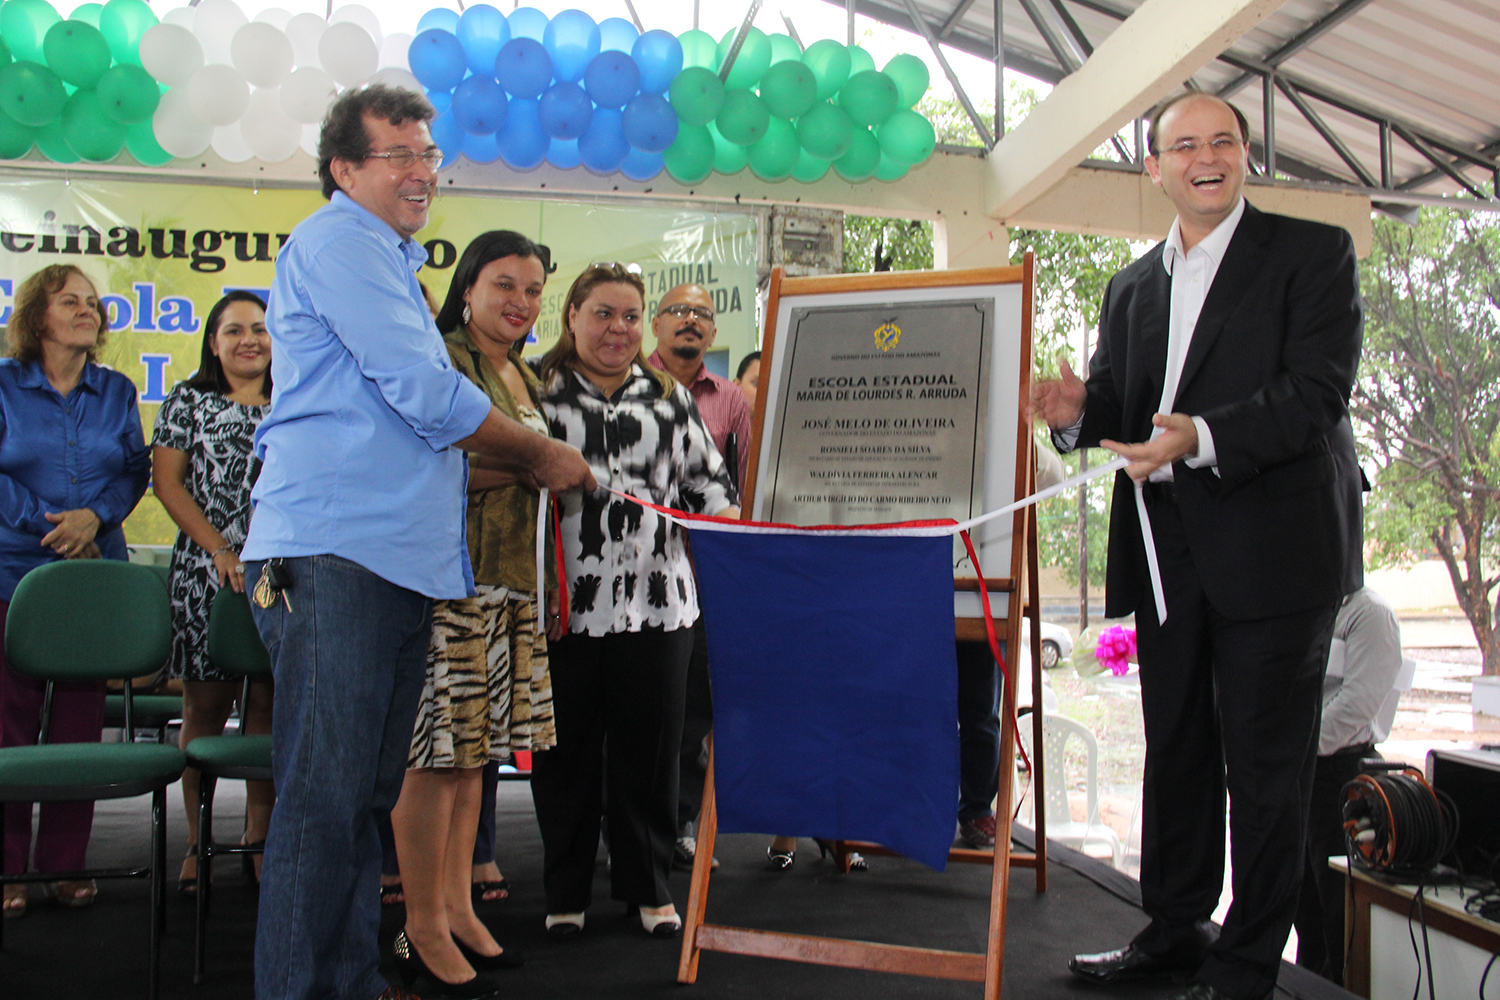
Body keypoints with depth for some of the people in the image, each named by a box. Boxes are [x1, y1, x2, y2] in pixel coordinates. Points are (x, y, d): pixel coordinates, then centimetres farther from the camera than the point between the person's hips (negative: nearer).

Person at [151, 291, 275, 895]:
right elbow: (167, 481, 2)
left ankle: (259, 838, 10)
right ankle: (198, 840, 11)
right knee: (204, 705, 0)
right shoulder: (189, 400, 10)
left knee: (269, 704, 1)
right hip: (206, 573, -1)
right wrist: (220, 550, -8)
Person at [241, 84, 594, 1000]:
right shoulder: (339, 242, -4)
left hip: (399, 558, 10)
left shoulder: (390, 260, 27)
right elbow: (427, 395, -12)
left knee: (370, 793, 12)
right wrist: (542, 457, 1)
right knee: (325, 796, -8)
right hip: (333, 554, -10)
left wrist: (528, 464, 20)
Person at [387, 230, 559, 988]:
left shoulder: (524, 375, 20)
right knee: (438, 752, -4)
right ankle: (424, 923, 8)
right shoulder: (441, 360, -6)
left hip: (511, 586, 8)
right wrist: (525, 462, -19)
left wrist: (550, 582, 21)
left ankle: (458, 905, 23)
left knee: (476, 751, 13)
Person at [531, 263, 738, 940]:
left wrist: (736, 530, -1)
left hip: (655, 603, 2)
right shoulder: (539, 391, 5)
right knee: (566, 751, 7)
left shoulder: (668, 396, 13)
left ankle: (647, 885, 22)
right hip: (564, 603, -2)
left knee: (649, 750, 7)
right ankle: (566, 892, 21)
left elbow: (706, 478, 14)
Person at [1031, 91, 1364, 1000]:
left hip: (1272, 545, -6)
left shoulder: (1314, 253, -1)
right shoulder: (1132, 287, 17)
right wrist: (1077, 413, -9)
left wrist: (1203, 438, -27)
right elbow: (1120, 410, 15)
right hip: (1168, 553, 6)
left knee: (1264, 762, 0)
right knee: (1175, 748, 15)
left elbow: (1319, 390, -13)